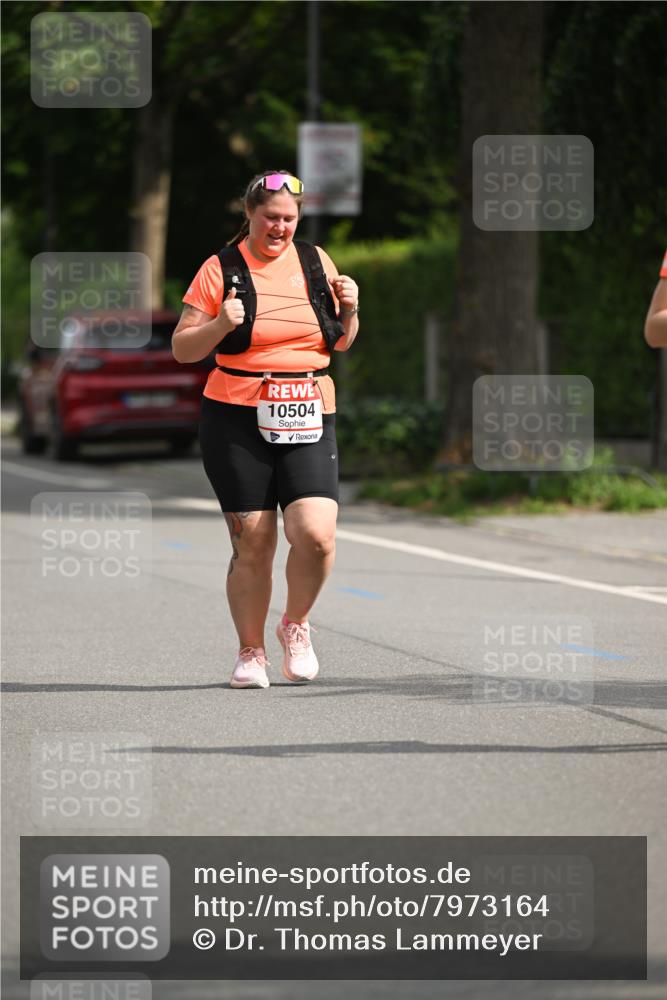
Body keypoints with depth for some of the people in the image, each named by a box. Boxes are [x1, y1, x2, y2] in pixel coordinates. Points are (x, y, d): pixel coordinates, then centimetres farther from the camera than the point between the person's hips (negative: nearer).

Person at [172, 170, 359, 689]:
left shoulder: (316, 262, 12)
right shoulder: (221, 270, 2)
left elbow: (341, 343, 21)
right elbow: (182, 349, 3)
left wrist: (350, 310, 1)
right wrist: (220, 325, -15)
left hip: (308, 420, 2)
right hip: (237, 422, -2)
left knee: (316, 535, -15)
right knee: (253, 544, -2)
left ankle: (295, 625, 12)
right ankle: (251, 652, 17)